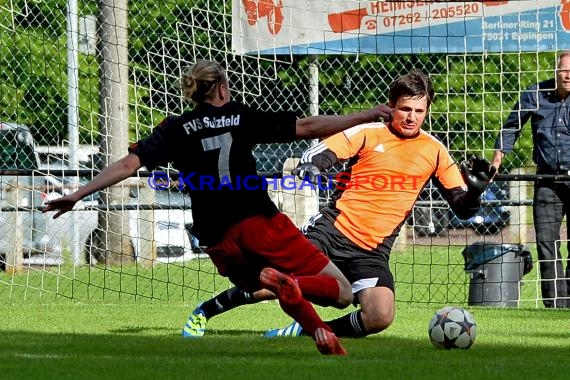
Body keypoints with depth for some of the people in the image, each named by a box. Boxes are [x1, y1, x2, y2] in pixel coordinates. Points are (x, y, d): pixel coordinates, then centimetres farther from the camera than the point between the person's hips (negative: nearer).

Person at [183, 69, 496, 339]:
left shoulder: (434, 151, 8)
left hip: (373, 251, 2)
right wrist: (309, 166, -32)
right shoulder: (368, 134, 0)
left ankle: (304, 331, 2)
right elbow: (320, 153, -8)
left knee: (380, 317, -23)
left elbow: (462, 208, 11)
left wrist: (475, 189, -11)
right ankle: (204, 312, 11)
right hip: (334, 229, -2)